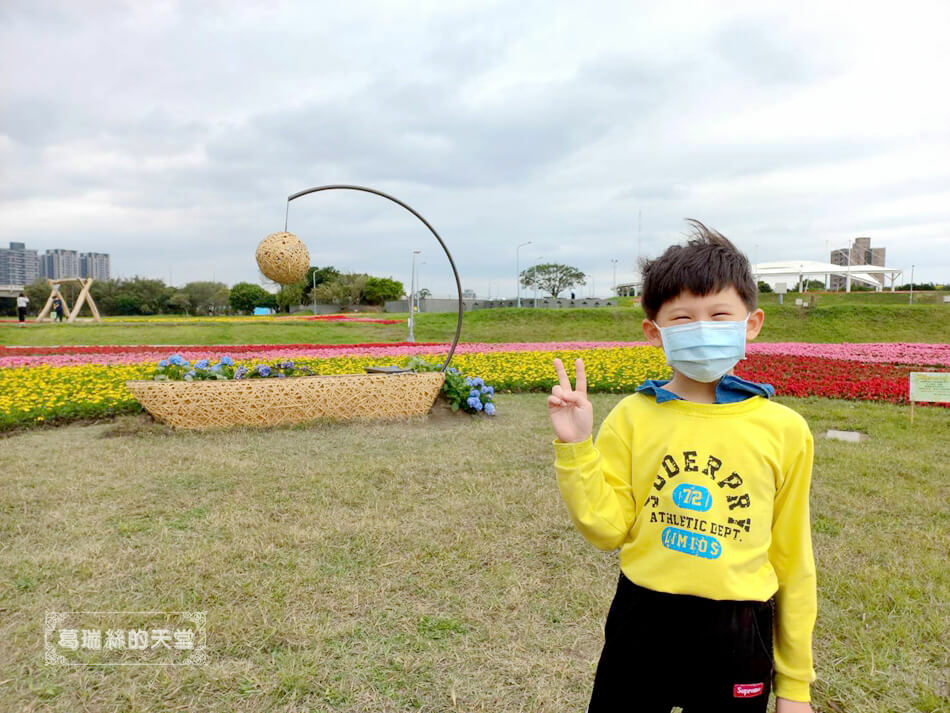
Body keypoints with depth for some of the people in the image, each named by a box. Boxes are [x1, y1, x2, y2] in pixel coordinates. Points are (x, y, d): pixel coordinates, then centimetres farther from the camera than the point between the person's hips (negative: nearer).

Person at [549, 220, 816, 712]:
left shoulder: (785, 431, -6)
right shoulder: (632, 418, -6)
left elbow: (791, 560, 2)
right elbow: (607, 528, -6)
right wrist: (574, 446, -18)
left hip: (736, 635, 0)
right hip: (641, 623, 1)